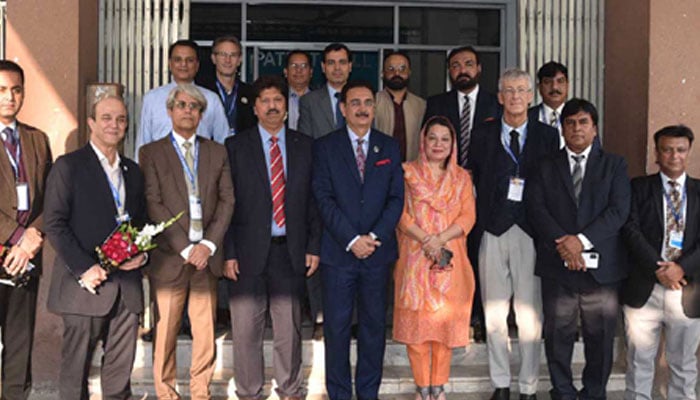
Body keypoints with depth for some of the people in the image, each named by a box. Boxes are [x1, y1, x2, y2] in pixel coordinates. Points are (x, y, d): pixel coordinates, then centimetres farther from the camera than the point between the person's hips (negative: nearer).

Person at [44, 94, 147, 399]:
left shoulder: (133, 171, 17)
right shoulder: (68, 166, -1)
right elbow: (54, 223, -7)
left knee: (121, 369, 9)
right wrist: (84, 268, -14)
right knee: (76, 369, 2)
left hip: (127, 284, 5)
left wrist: (142, 254, 1)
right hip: (87, 283, -5)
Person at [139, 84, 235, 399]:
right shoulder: (151, 153, 5)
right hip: (170, 256, -2)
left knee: (205, 330, 4)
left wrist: (209, 244, -6)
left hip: (207, 255, 2)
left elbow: (227, 201, 7)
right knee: (165, 330, 2)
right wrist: (185, 248, -11)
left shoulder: (217, 152, 14)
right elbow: (154, 205, -4)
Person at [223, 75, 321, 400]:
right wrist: (228, 253, -8)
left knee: (290, 328, 10)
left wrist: (314, 246, 2)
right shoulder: (235, 147, 2)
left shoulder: (305, 146, 8)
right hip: (249, 252, -1)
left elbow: (313, 199, 9)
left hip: (291, 251, 2)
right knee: (246, 330, 4)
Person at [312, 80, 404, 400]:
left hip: (378, 251, 2)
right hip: (338, 252, -2)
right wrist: (351, 239, -12)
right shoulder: (325, 146, 3)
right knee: (336, 326, 2)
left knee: (374, 324, 7)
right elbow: (324, 199, -4)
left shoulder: (389, 147, 10)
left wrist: (375, 236, -9)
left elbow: (396, 197, 4)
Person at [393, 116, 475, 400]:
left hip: (450, 259, 2)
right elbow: (401, 213, -3)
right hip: (415, 257, -1)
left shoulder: (461, 177, 12)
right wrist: (425, 239, -16)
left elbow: (468, 216, 2)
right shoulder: (407, 172, 6)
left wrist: (440, 239, -14)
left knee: (446, 319, 1)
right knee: (416, 320, -2)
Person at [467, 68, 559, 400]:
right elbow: (473, 182, 6)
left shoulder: (547, 136, 5)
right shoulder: (483, 136, 9)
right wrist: (476, 224, -2)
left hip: (531, 232, -1)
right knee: (494, 312, 7)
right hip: (493, 231, 2)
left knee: (531, 313, 0)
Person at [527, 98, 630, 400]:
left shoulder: (614, 165, 10)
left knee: (600, 336, 5)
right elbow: (536, 208, -1)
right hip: (557, 264, 1)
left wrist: (582, 239, -15)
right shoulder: (546, 166, 12)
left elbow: (619, 210, -3)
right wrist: (561, 242, -16)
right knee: (558, 335, 6)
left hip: (601, 265, 0)